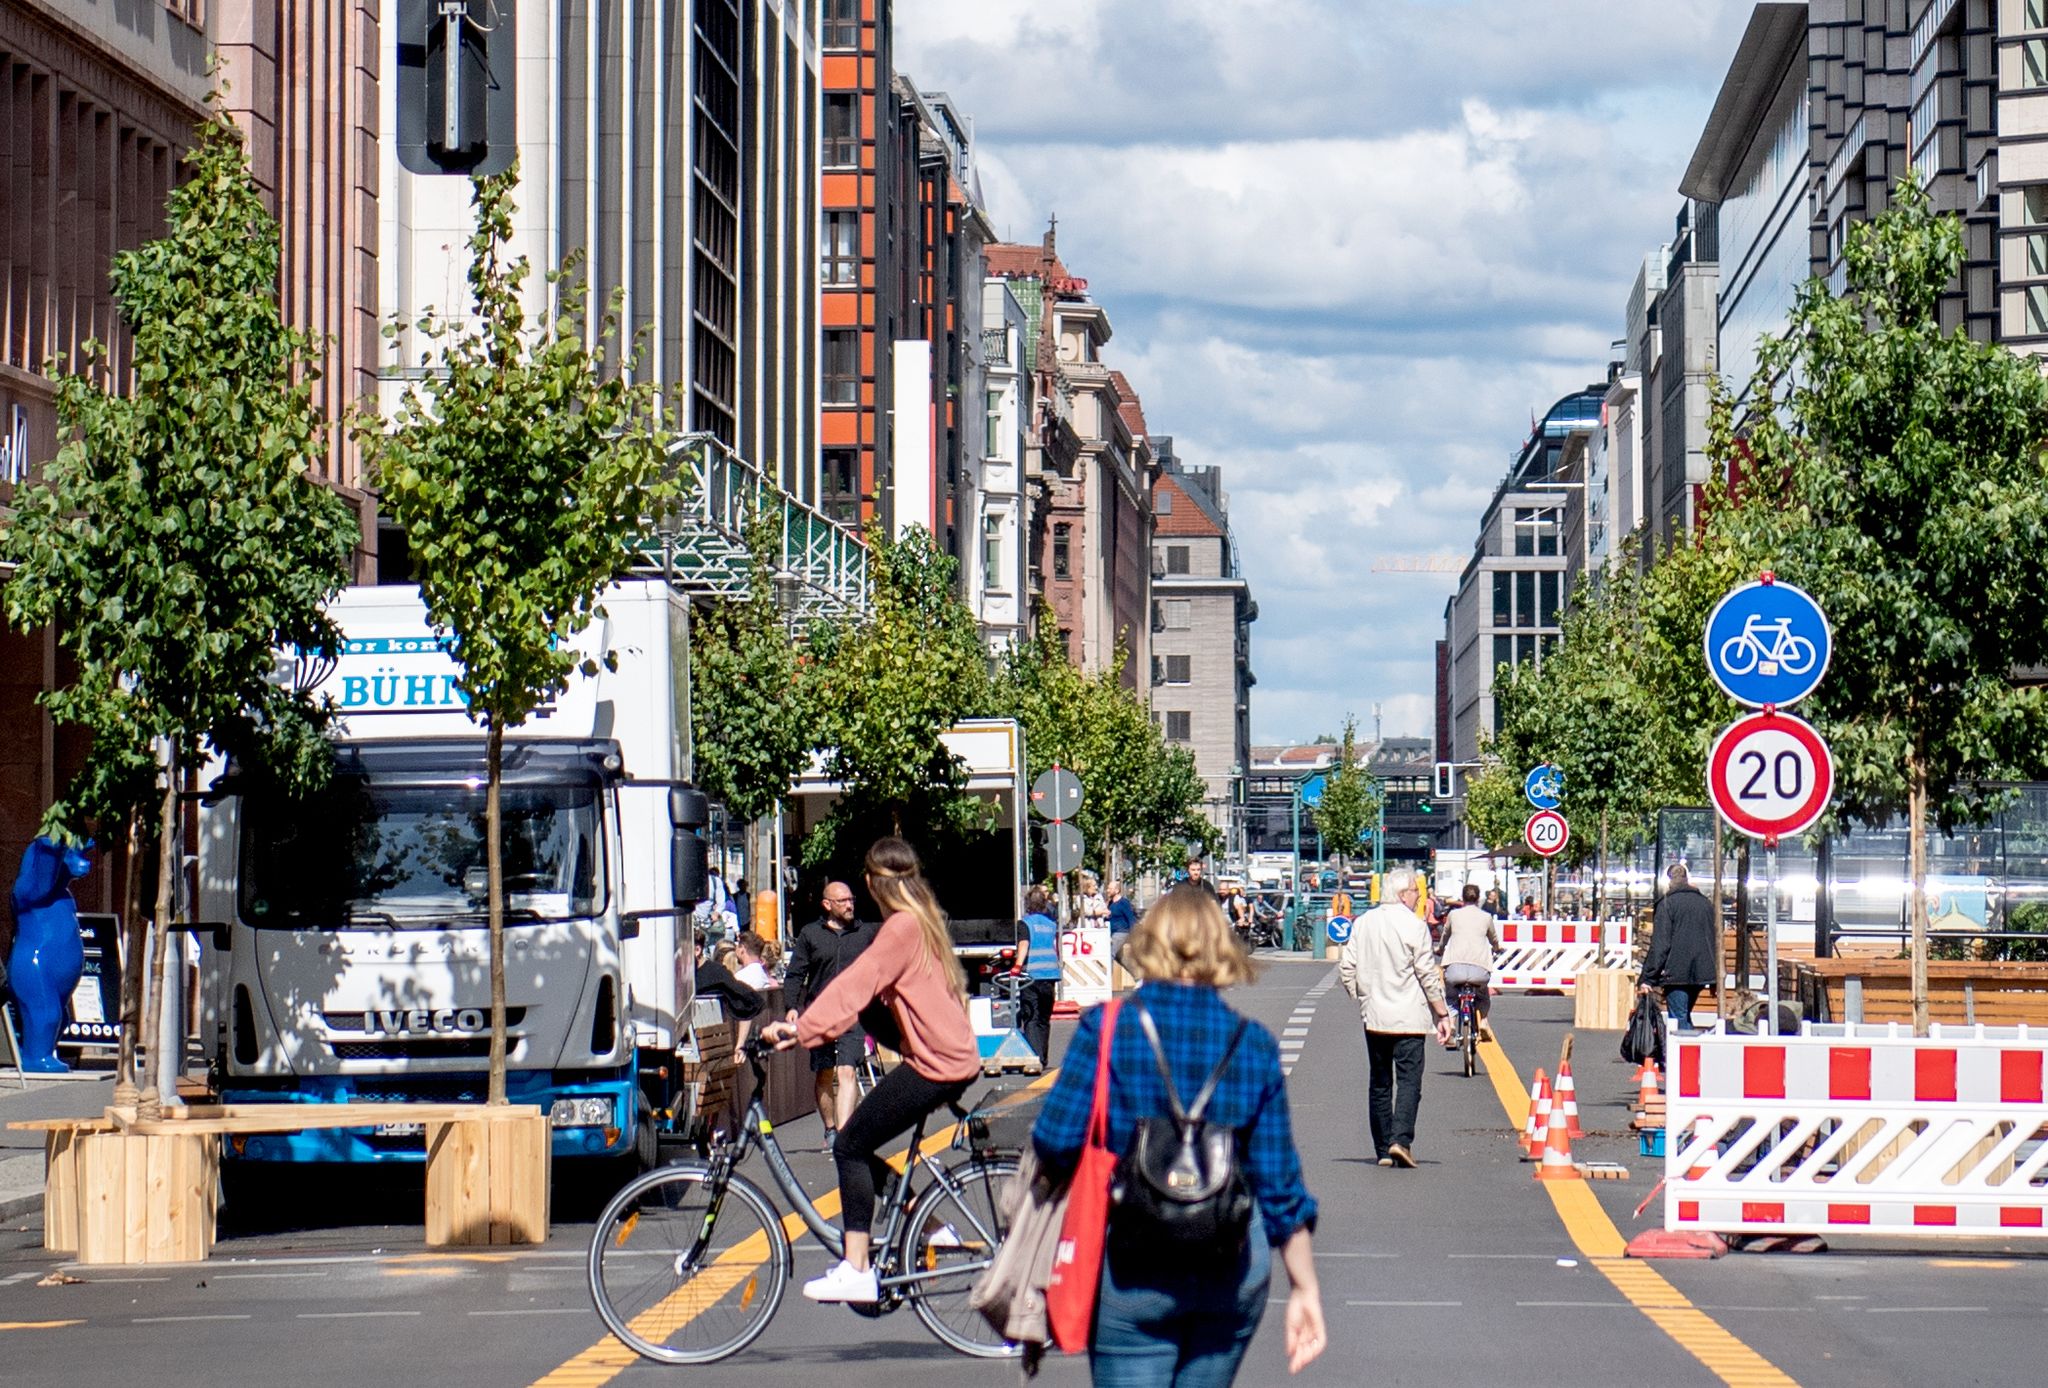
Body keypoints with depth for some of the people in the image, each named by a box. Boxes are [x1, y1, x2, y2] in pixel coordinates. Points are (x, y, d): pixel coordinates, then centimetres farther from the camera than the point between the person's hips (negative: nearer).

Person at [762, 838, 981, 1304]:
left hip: (935, 1064, -10)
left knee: (851, 1146, -8)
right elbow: (865, 986, 18)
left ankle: (856, 1270, -11)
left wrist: (801, 1029, -27)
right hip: (954, 1055, 10)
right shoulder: (925, 920, 16)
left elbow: (856, 985, -23)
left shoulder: (902, 926, -14)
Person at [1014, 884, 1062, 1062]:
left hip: (1031, 975, -5)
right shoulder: (1052, 923, 13)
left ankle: (1035, 1056, -19)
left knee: (1030, 1019, -5)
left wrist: (1018, 966, -26)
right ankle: (1043, 1058, 20)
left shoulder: (1026, 923, -3)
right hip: (1050, 975, 5)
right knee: (1044, 1019, 15)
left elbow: (1023, 945, -17)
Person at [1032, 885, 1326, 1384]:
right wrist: (1305, 1288, 10)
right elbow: (1279, 1180, 4)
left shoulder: (1106, 1029, -6)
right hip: (1235, 1266, 3)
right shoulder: (1253, 1043, 2)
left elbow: (1057, 1142, -13)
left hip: (1133, 1270, -3)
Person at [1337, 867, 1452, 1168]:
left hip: (1373, 1017, 5)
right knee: (1409, 1079, -5)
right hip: (1408, 1017, -5)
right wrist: (1442, 1014, -2)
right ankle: (1401, 1139, -21)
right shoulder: (1413, 925, -9)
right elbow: (1428, 974, -9)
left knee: (1380, 1082, 11)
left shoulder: (1363, 923, 6)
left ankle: (1383, 1149, 11)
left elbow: (1346, 969, 7)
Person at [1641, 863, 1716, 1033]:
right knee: (1686, 1017, 19)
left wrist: (1646, 978, -10)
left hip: (1676, 973, -6)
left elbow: (1659, 945, -11)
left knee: (1678, 1018, -5)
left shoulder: (1666, 904, -5)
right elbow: (1715, 941, 19)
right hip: (1701, 973, 6)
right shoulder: (1706, 903, 14)